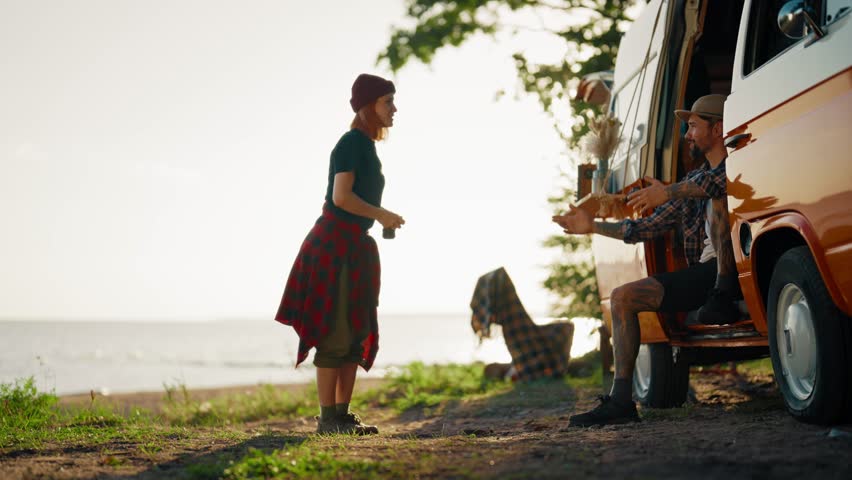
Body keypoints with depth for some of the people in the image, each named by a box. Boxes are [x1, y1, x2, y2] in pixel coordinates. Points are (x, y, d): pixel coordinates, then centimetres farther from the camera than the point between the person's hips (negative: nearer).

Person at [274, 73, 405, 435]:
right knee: (335, 333, -8)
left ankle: (343, 415, 12)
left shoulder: (366, 146, 17)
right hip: (334, 244, -10)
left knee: (357, 333, 8)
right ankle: (327, 418, -4)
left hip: (355, 247, 10)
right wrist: (382, 215, -10)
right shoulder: (351, 142, -11)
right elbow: (341, 197, -19)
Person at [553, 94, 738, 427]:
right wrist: (594, 226, 19)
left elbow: (723, 180, -28)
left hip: (733, 268, -8)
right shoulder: (692, 182, 21)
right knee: (622, 296, -3)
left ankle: (724, 293, -26)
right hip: (702, 271, 8)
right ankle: (620, 400, -10)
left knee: (716, 196, -26)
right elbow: (648, 228, 23)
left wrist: (668, 193, -30)